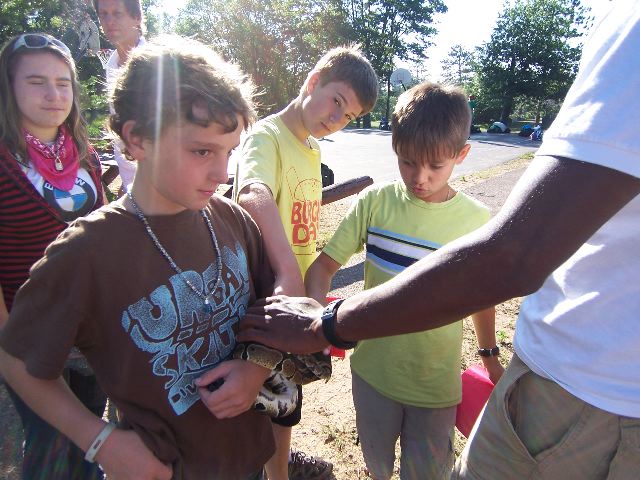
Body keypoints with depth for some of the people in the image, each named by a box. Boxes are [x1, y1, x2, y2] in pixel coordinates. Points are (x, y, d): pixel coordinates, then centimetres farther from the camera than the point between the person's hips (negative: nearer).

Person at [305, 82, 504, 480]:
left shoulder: (477, 219, -10)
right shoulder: (375, 202, -11)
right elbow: (324, 265, -9)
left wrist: (490, 355, 15)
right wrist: (317, 303, -29)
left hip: (437, 381, -1)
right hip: (373, 369, 1)